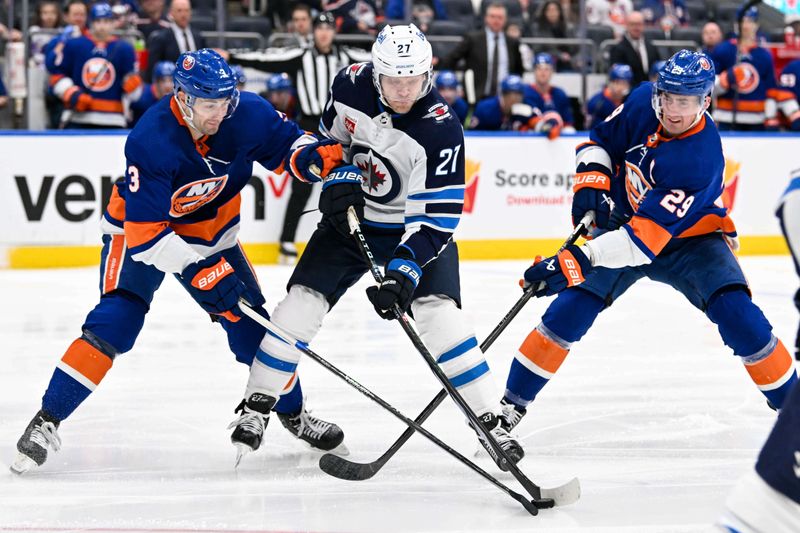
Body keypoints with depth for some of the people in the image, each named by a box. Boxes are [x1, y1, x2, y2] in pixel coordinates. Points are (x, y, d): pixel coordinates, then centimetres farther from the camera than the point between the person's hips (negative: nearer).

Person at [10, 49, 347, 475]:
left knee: (250, 321, 3)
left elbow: (286, 142, -1)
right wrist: (198, 273, -37)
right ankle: (47, 420, -19)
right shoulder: (151, 142, -33)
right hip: (138, 229, -5)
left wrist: (314, 157, -25)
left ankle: (292, 412, 26)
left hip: (211, 233, 5)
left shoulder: (247, 114, -21)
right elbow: (145, 232, -32)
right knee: (116, 320, -22)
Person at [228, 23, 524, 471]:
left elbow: (435, 220, -30)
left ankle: (491, 421, -12)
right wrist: (339, 177, -11)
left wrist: (405, 272, -41)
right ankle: (257, 405, 10)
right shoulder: (351, 85, -16)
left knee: (439, 312, -20)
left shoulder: (441, 129, -29)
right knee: (302, 301, -5)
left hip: (416, 225, -3)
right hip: (351, 215, 4)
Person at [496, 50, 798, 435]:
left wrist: (576, 261, -45)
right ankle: (512, 405, -1)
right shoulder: (642, 104, -17)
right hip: (623, 221, 4)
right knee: (570, 309, -12)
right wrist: (591, 183, -17)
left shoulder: (702, 160, -34)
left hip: (689, 237, -4)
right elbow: (600, 141, 3)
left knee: (736, 313, -23)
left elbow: (647, 235, -39)